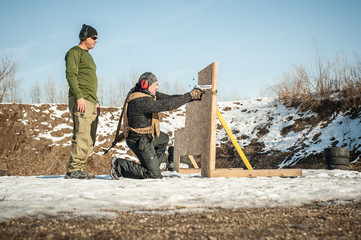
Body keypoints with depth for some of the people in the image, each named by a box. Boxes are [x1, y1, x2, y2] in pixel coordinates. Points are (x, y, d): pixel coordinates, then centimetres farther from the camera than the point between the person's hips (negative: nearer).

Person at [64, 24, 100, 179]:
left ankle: (80, 169, 7)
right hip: (80, 101, -9)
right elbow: (71, 75, -13)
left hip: (90, 102, 9)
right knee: (82, 136, -15)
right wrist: (79, 97, -23)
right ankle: (73, 169, -14)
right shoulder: (74, 52, -1)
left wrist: (96, 102, 23)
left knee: (90, 140, 5)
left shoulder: (88, 55, 27)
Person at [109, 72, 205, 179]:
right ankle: (119, 165, -3)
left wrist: (191, 96, -11)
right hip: (139, 142, -11)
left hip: (147, 135, 11)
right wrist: (189, 96, -28)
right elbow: (166, 105, -33)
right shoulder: (141, 101, -30)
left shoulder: (147, 93, 0)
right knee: (153, 174, -6)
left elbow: (167, 98, -2)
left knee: (164, 139, 33)